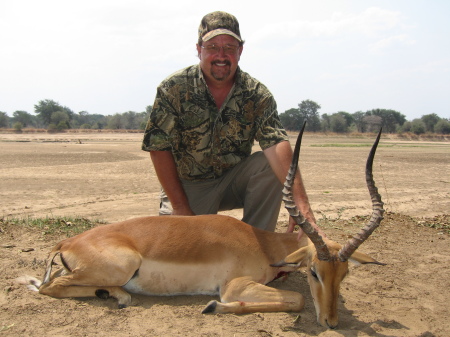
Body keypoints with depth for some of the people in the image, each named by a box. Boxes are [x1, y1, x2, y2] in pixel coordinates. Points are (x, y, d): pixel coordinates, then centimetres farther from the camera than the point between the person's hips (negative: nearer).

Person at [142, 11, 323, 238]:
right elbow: (159, 148, -13)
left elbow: (277, 145, -27)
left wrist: (301, 204, -42)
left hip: (234, 180, 2)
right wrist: (181, 208, -18)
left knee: (270, 167, -27)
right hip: (187, 185, -1)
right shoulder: (173, 89, -14)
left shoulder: (257, 95, -12)